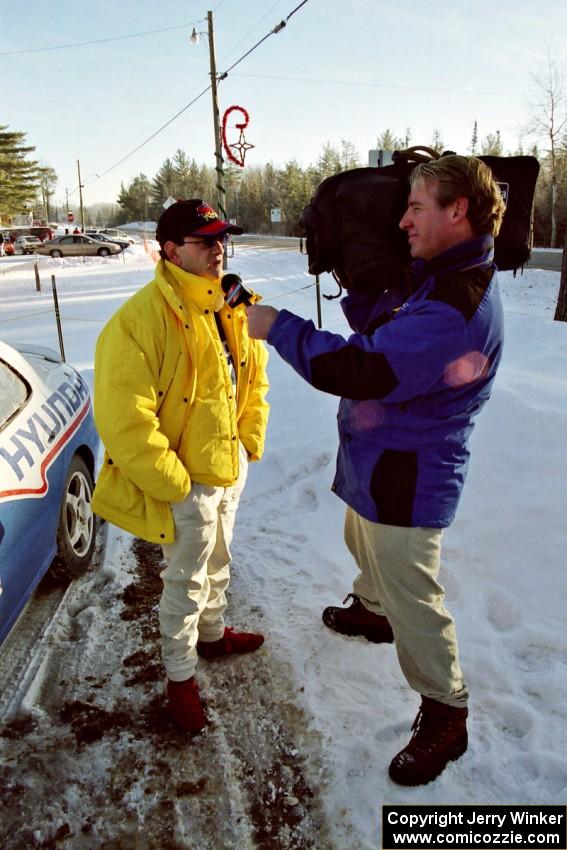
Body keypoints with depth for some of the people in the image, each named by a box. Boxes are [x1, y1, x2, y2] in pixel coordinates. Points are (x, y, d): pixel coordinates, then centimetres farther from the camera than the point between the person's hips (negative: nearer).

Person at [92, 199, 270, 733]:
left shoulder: (229, 308, 0)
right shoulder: (139, 320, -25)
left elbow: (253, 378, 13)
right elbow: (124, 420, -27)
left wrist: (251, 442, 8)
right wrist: (173, 483, -21)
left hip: (230, 467, 7)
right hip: (185, 481, -7)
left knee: (217, 563, 27)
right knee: (186, 583, 11)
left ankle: (212, 634, 53)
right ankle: (180, 677, 35)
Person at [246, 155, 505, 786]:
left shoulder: (456, 309, -31)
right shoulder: (441, 278, 5)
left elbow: (356, 369, -34)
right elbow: (382, 330, 13)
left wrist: (277, 326, -23)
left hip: (407, 483, -10)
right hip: (380, 466, 10)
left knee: (412, 602, 4)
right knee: (364, 546, 32)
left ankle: (444, 717, 26)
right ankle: (370, 612, 61)